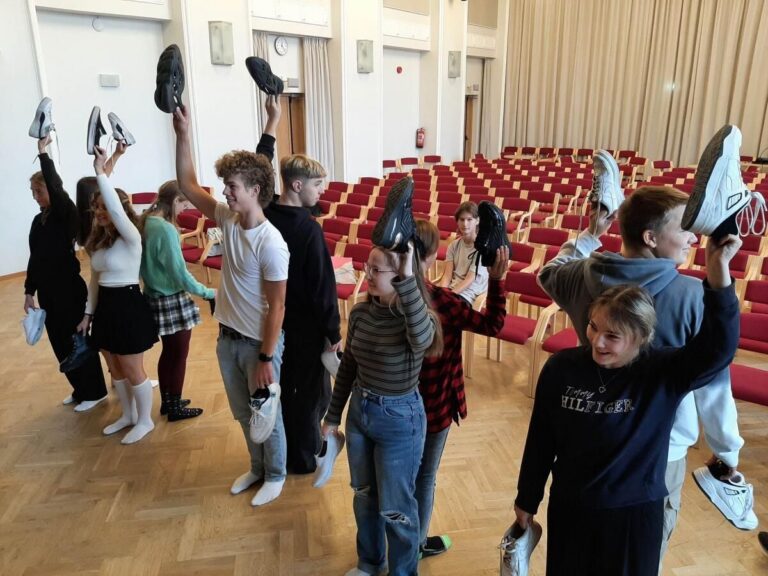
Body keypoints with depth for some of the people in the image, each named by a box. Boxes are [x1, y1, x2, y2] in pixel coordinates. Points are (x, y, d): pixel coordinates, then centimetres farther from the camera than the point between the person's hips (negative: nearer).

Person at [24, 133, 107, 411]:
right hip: (47, 290, 7)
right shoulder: (39, 220, 9)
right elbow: (34, 258, 13)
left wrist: (42, 152, -30)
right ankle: (80, 389, 30)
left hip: (69, 288, -7)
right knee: (60, 342, 14)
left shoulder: (67, 214, -11)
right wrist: (29, 291, 14)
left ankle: (94, 392, 17)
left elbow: (55, 187, -31)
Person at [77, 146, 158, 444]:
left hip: (128, 305, -8)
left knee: (133, 370, 4)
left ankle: (145, 420, 23)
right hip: (105, 307, 8)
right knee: (115, 369, 18)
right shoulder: (97, 241, 8)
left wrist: (100, 172, -33)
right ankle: (128, 415, 37)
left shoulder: (131, 237, -15)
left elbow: (116, 209, -36)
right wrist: (88, 314, 14)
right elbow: (94, 281, 14)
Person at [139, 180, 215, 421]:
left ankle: (167, 401, 35)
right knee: (179, 354, 8)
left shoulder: (146, 223, 2)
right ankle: (175, 408, 21)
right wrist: (207, 292, -12)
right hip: (172, 301, -8)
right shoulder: (167, 230, -24)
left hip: (154, 296, 8)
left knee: (168, 351, 21)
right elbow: (179, 273, -22)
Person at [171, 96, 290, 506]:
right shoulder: (228, 218, -3)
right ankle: (257, 467, 45)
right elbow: (187, 185, 3)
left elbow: (276, 307, -21)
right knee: (243, 413, 23)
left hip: (259, 344, -7)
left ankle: (275, 476, 36)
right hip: (227, 338, 7)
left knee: (267, 414, 13)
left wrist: (266, 358, -19)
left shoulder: (271, 243, -24)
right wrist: (182, 134, -6)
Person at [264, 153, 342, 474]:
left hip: (274, 321, 7)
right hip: (306, 326, -7)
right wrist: (333, 331, -12)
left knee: (281, 388, 20)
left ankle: (284, 451, 36)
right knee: (313, 392, 11)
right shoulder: (308, 229, -23)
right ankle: (304, 458, 24)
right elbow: (322, 287, -20)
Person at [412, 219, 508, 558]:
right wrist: (496, 279, -13)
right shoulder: (442, 301, -25)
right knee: (424, 475, 16)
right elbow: (492, 325, -15)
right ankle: (416, 544, 37)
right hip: (432, 404, -5)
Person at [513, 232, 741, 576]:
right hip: (569, 506, 1)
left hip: (636, 512, -1)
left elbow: (718, 347, -35)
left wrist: (717, 272, -47)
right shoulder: (561, 367, -14)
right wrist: (526, 500, 4)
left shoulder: (664, 372, -16)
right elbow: (540, 440, -5)